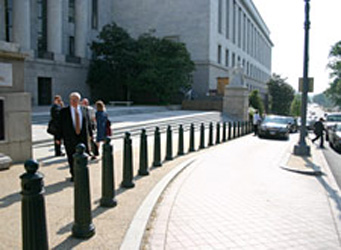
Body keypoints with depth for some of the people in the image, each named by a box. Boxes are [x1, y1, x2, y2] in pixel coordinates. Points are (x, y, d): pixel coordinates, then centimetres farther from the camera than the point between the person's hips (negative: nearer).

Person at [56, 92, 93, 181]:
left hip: (83, 137, 2)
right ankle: (73, 175, 22)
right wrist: (60, 137, -5)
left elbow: (88, 123, 10)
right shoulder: (64, 111, 0)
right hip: (70, 139, -1)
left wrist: (90, 134, 9)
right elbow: (61, 125, -1)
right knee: (71, 158, 6)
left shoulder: (84, 110, 6)